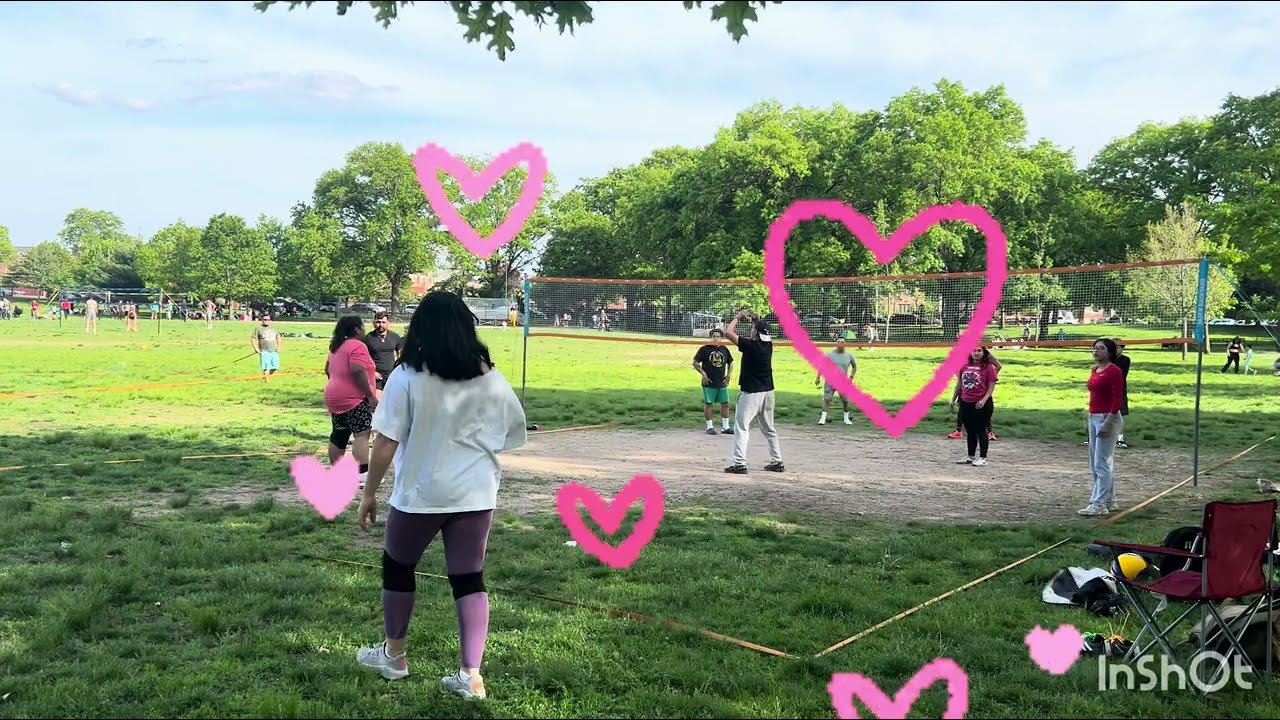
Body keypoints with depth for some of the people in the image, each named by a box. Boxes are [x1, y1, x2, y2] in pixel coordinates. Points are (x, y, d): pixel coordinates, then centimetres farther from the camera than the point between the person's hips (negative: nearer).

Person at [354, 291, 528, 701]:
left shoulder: (407, 377, -11)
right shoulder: (490, 378, -1)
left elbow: (386, 444, -11)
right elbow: (513, 432, 7)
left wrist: (369, 493, -1)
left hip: (421, 494, -2)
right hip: (475, 494, 3)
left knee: (397, 565, 20)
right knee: (469, 579, 8)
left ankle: (393, 656, 34)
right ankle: (471, 675, 4)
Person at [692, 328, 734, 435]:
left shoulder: (725, 350, 8)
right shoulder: (704, 349, -6)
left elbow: (730, 363, 20)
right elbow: (695, 363, -5)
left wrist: (729, 375, 7)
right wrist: (703, 373, -12)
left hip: (722, 382, 4)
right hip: (709, 382, -4)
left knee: (725, 404, 5)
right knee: (708, 404, 2)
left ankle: (725, 427, 13)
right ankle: (709, 427, 11)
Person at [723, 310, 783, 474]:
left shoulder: (751, 345, -17)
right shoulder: (768, 344, 3)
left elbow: (728, 332, -13)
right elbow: (763, 331, 27)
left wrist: (737, 317, -1)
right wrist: (754, 319, 23)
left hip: (751, 392, -7)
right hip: (768, 391, 7)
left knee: (741, 427, -5)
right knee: (769, 428, 17)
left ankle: (740, 463, -13)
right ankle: (777, 462, 20)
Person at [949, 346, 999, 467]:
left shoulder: (988, 368, -6)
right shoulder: (964, 366, 7)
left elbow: (991, 387, -8)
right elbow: (959, 384, 15)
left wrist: (984, 400, -19)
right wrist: (953, 399, 15)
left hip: (981, 404, -5)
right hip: (965, 403, 5)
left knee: (980, 431, 0)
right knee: (970, 431, 15)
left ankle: (982, 458, 7)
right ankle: (970, 457, 26)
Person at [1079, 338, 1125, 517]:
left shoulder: (1114, 371, -13)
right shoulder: (1095, 370, 13)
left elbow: (1118, 399, -16)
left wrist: (1108, 422, -21)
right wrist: (1092, 418, 16)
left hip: (1108, 418, -10)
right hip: (1093, 417, 10)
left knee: (1102, 463, -8)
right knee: (1096, 463, 14)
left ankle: (1099, 504, -5)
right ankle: (1109, 501, 23)